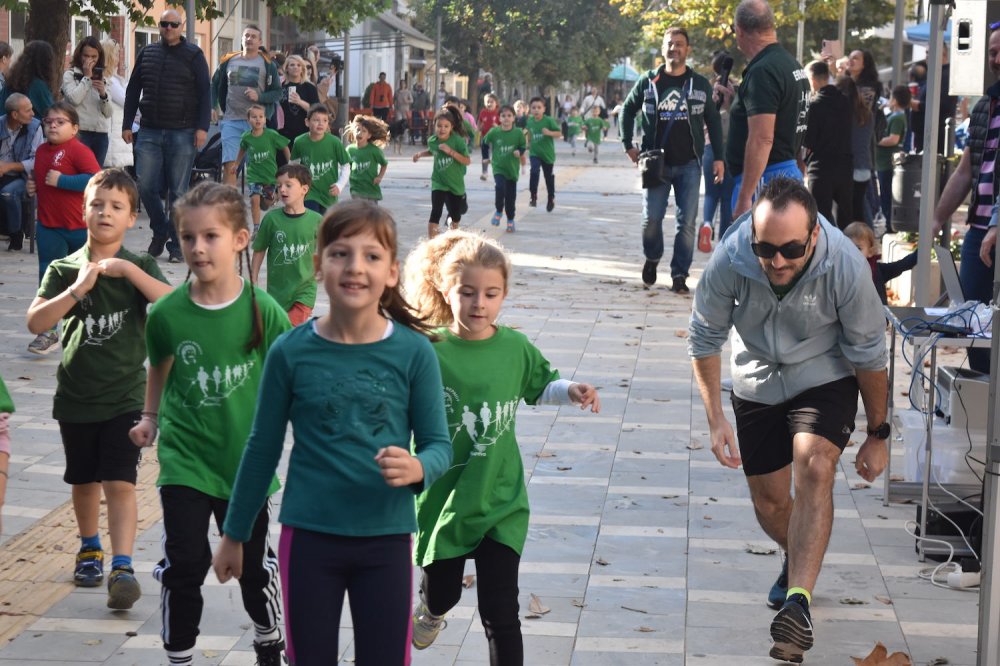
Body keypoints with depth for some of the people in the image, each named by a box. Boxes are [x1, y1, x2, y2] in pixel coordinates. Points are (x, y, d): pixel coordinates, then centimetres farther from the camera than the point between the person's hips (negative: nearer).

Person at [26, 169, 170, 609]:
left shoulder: (138, 269, -2)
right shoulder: (64, 270, -1)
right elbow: (36, 322, -12)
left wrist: (128, 270, -25)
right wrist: (78, 289, -22)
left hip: (124, 395, -2)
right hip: (76, 395, 2)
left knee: (119, 482, -11)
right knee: (84, 481, 16)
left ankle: (122, 569, -14)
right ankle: (90, 550, 38)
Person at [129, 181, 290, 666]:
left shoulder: (262, 311, -13)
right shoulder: (168, 312, -9)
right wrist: (149, 417, 8)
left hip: (246, 459, 0)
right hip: (184, 458, 0)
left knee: (254, 562, 15)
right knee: (184, 563, -4)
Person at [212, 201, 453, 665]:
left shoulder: (413, 352, -6)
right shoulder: (291, 352, -5)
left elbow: (439, 445, 0)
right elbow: (263, 448, 6)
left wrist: (418, 468, -24)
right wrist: (234, 535, 12)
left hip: (385, 539, 0)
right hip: (308, 535, 0)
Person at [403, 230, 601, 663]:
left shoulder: (516, 348, -5)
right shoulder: (427, 352, -14)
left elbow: (541, 388, 14)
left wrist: (571, 391, -5)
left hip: (500, 502, 0)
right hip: (442, 501, 0)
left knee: (500, 614, -4)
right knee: (442, 592, 22)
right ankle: (432, 610, 59)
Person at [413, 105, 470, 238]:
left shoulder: (458, 141, -19)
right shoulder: (432, 141, -7)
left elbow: (467, 161, -20)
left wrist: (451, 151, -30)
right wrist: (420, 154, -1)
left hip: (455, 183, -1)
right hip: (438, 183, 1)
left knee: (455, 215, 17)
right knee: (436, 212, -17)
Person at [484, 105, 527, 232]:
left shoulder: (518, 133, -8)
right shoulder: (494, 132, -7)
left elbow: (523, 146, 4)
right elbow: (485, 143, 10)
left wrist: (519, 151, -17)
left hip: (512, 169, 1)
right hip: (498, 168, -1)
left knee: (511, 196, 7)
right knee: (500, 188, -24)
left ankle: (510, 220, 24)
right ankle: (498, 212, 0)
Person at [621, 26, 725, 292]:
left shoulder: (700, 85, 3)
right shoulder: (648, 81, 3)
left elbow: (713, 121, 9)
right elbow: (627, 110, 14)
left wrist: (718, 157, 4)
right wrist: (629, 145, 7)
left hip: (689, 165, 0)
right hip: (656, 163, 0)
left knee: (687, 223, -3)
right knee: (651, 219, -1)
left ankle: (679, 275, 5)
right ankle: (652, 259, 26)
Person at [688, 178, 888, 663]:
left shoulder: (846, 266, -30)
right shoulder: (728, 260, -28)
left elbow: (868, 353, -15)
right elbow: (704, 340, -9)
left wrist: (877, 433, -5)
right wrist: (715, 419, -13)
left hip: (824, 374, -2)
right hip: (758, 381, 2)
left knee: (814, 469, -27)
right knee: (769, 503, 10)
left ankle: (797, 602, -31)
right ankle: (799, 561, 43)